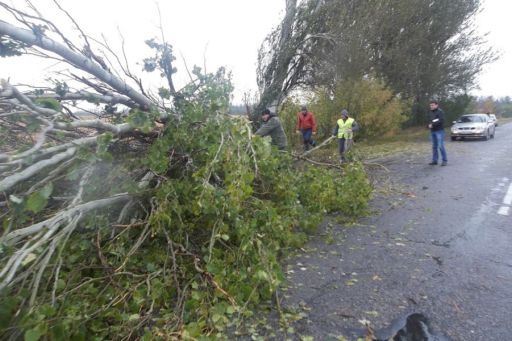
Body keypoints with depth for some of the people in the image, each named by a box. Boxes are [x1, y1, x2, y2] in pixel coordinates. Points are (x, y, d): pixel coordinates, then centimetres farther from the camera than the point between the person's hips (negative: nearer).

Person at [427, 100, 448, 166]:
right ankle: (434, 160, 13)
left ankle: (444, 160, -3)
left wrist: (432, 124, -16)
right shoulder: (430, 112, 14)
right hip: (432, 131, 7)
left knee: (441, 146, -10)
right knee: (434, 146, 9)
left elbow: (441, 121, -19)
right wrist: (430, 124, -4)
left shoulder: (440, 112, -7)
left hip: (439, 131, -7)